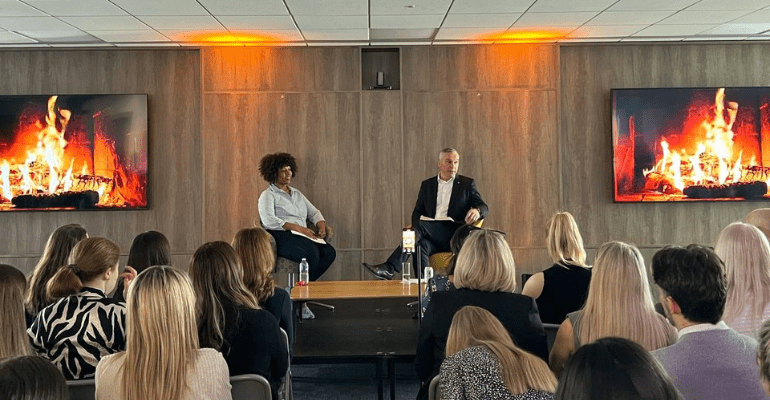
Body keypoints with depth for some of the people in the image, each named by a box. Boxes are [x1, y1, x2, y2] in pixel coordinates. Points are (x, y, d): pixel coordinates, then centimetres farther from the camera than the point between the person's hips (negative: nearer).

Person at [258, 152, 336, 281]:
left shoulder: (297, 194, 27)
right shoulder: (268, 195, 5)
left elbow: (314, 212, 27)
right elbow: (268, 221, -11)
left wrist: (322, 226, 2)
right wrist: (298, 228, -19)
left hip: (303, 236, 7)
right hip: (280, 236, -6)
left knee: (329, 252, -22)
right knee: (312, 252, -34)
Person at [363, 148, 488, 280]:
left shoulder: (467, 184, 14)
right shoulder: (427, 184, 21)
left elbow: (484, 207, 6)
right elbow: (417, 211, 19)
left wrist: (477, 210, -21)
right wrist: (416, 224, -6)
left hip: (454, 236, -3)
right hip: (432, 233, 3)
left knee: (420, 226, -29)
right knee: (421, 245, -34)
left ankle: (389, 268, -36)